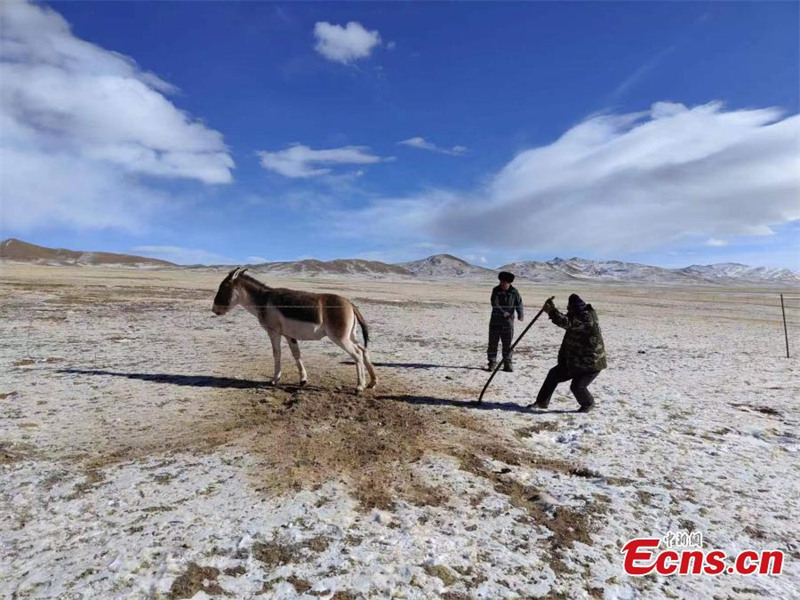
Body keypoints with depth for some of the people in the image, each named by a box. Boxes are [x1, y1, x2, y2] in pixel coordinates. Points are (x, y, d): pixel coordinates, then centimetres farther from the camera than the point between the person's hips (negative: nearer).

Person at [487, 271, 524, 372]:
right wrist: (503, 312, -26)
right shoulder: (496, 290, -4)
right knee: (493, 342, 3)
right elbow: (495, 304, -13)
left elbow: (519, 303, -4)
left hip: (508, 320, 1)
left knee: (507, 343, 6)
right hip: (496, 319, 0)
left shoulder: (514, 292, 0)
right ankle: (492, 362, 11)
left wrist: (520, 314, -21)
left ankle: (507, 363, 14)